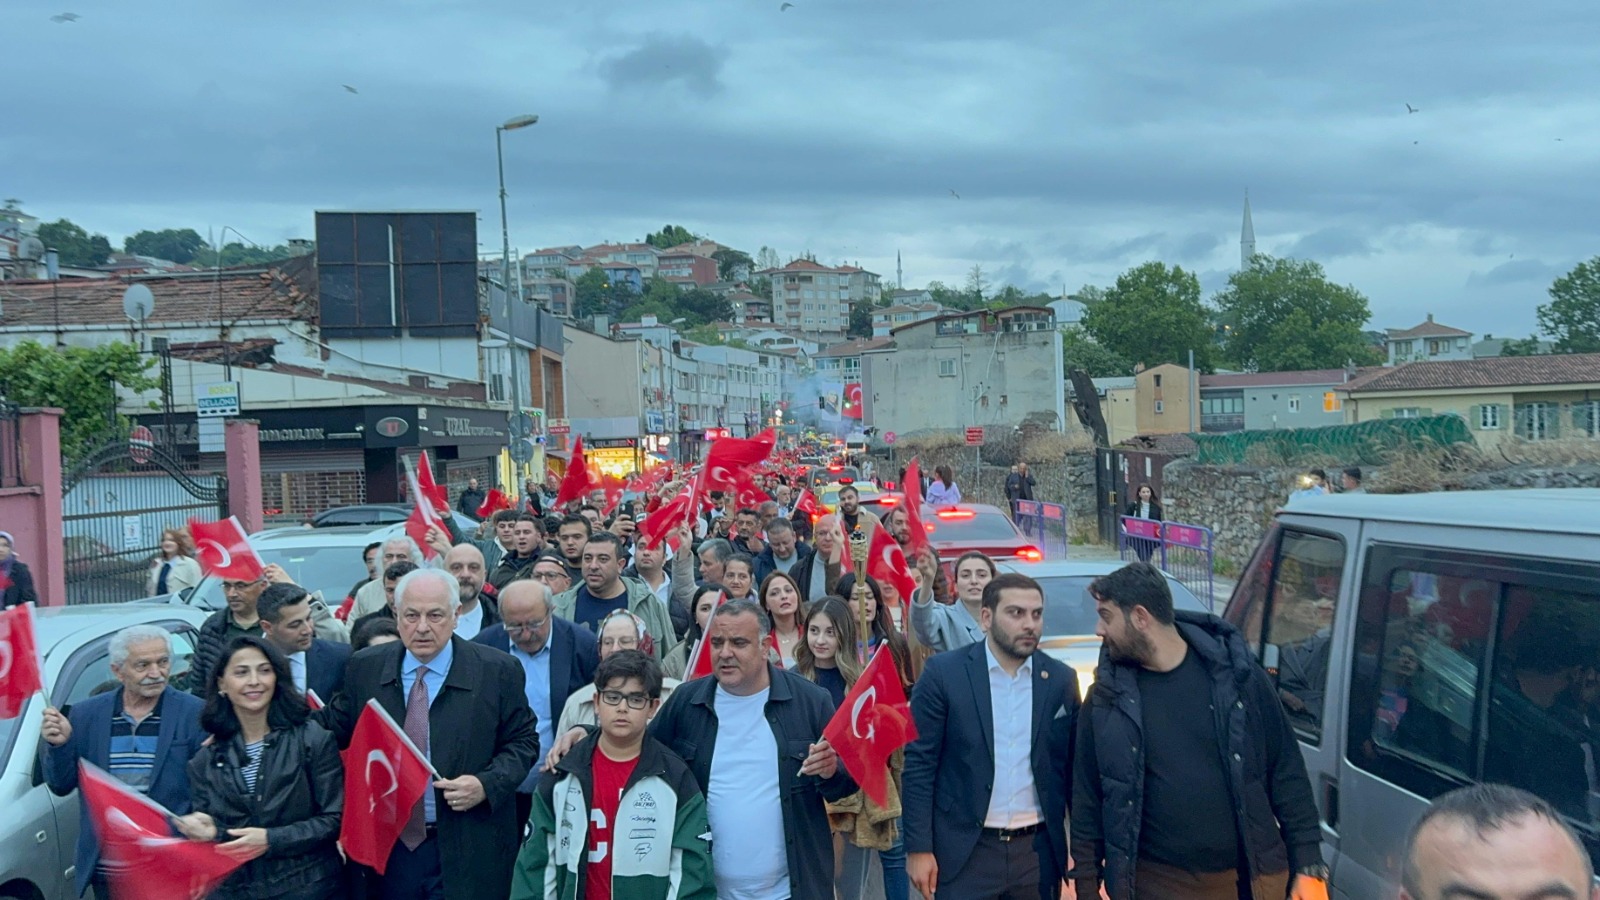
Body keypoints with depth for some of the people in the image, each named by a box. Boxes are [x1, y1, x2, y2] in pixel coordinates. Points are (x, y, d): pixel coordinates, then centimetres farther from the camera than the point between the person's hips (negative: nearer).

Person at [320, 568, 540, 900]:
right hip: (389, 846, 3)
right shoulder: (365, 668, 2)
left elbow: (523, 742, -1)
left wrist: (487, 784, -17)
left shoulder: (498, 671, -7)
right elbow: (334, 727, 12)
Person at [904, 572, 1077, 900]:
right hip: (966, 849, -2)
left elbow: (1072, 766, 7)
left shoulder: (1061, 680, 3)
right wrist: (919, 847, -9)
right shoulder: (943, 673, -7)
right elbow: (919, 763, -6)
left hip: (1038, 850, 3)